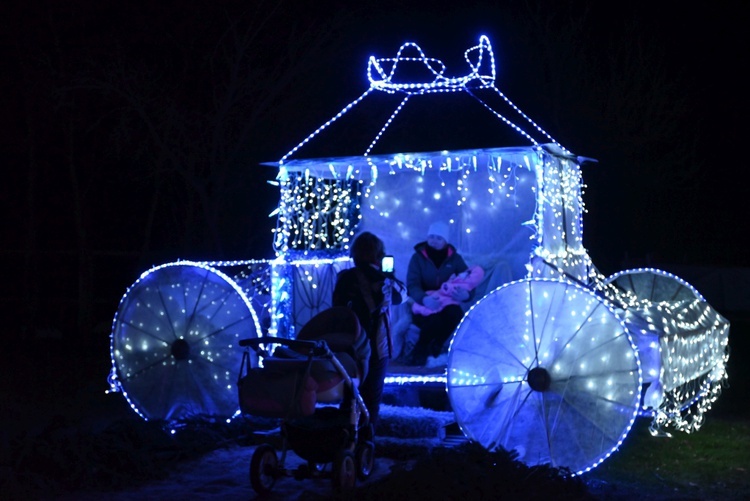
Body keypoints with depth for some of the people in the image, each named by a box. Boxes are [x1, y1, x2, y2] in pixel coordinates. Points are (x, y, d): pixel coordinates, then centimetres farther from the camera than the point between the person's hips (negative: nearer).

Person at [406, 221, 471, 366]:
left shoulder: (455, 258, 3)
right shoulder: (418, 257, -4)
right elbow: (412, 285, -15)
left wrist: (465, 294, -29)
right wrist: (424, 299, -39)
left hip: (447, 304, 2)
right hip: (423, 306, -2)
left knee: (456, 314, -33)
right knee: (434, 320, -36)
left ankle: (433, 349, -14)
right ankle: (420, 351, -8)